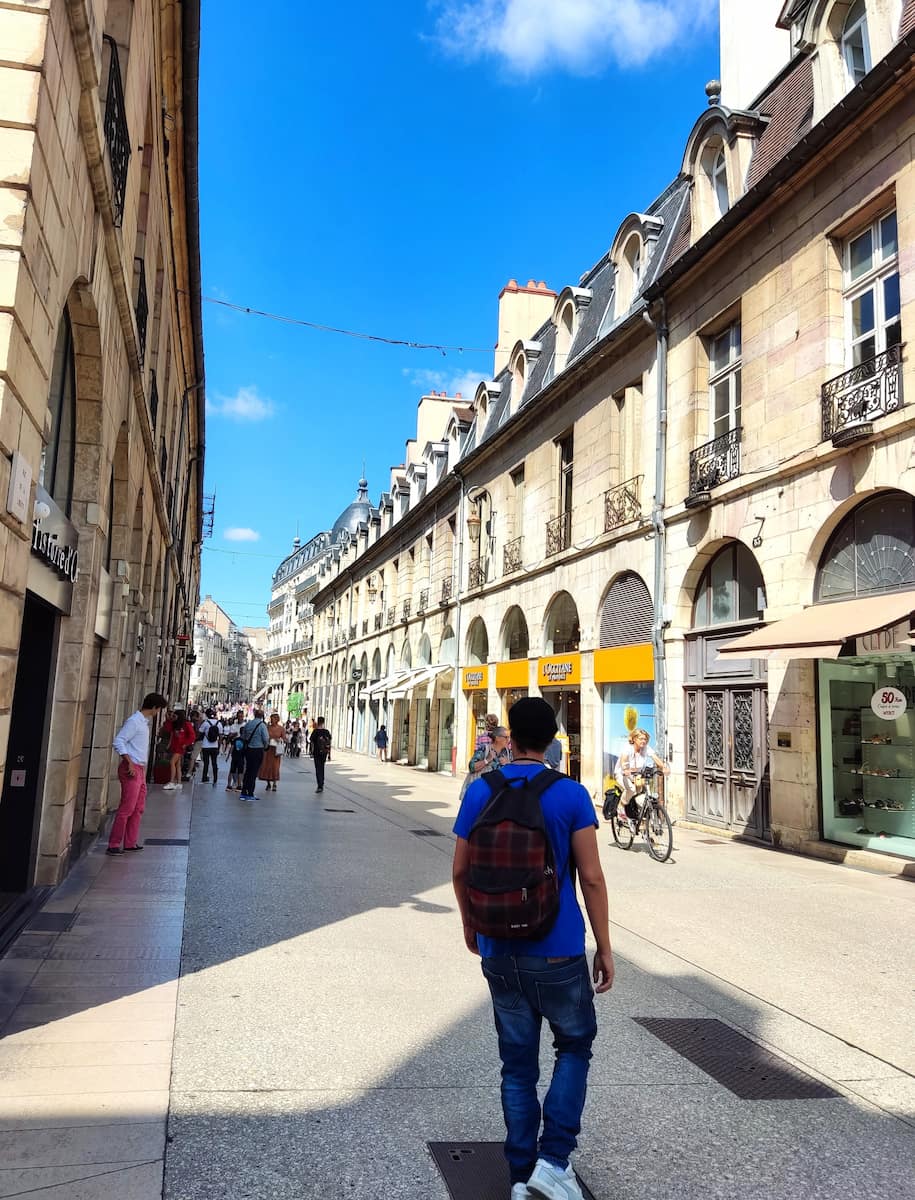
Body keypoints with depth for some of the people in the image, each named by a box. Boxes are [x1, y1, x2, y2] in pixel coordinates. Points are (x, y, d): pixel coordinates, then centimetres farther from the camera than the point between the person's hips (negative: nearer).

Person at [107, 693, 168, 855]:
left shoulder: (144, 722, 15)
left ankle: (130, 843, 18)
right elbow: (118, 741, -19)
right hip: (131, 769, -9)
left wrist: (143, 766, 15)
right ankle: (114, 844, 0)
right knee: (126, 808, -7)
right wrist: (130, 763, -21)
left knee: (138, 808, 12)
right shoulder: (134, 721, -13)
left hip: (140, 770, 9)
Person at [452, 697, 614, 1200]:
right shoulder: (571, 795, -11)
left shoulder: (480, 791, -3)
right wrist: (605, 948, 0)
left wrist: (470, 924, 19)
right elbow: (591, 878, -10)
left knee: (517, 1063, 15)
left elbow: (461, 870, 3)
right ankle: (553, 1159, 10)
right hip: (557, 952, -3)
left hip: (498, 952, 3)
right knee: (574, 1047, 19)